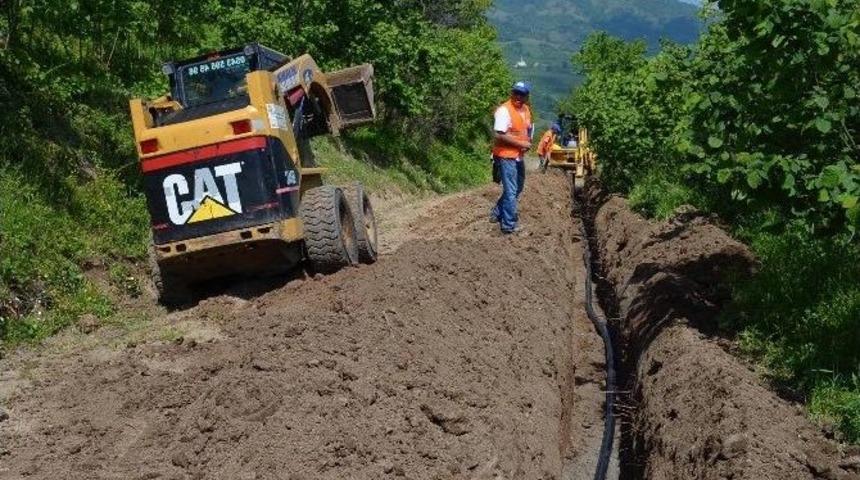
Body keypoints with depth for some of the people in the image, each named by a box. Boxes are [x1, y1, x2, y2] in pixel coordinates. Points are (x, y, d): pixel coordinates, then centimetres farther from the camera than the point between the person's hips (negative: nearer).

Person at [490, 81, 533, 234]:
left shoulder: (526, 110, 8)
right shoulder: (504, 110, -18)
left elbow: (529, 129, 23)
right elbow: (499, 135, -25)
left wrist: (528, 142, 2)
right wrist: (521, 143, -21)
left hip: (518, 156, 9)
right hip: (506, 156, -9)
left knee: (518, 188, 20)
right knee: (511, 191, -5)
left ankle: (497, 213, 34)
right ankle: (509, 225, 5)